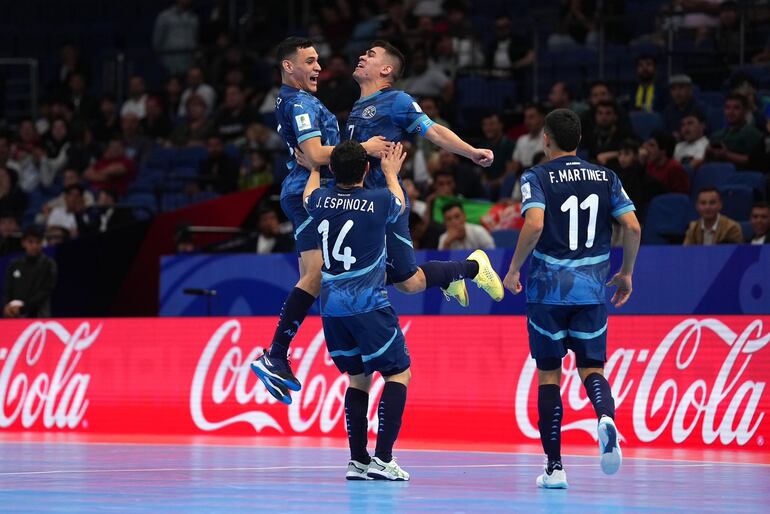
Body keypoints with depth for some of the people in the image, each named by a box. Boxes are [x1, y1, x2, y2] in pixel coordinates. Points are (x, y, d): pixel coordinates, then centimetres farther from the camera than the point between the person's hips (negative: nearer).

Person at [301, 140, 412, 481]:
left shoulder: (321, 200, 3)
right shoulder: (379, 200, -6)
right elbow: (400, 205, 20)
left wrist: (315, 166, 49)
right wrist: (391, 173, 38)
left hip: (331, 306, 5)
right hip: (368, 304, -5)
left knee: (358, 377, 16)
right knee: (398, 374, 3)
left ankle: (358, 460, 10)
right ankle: (382, 459, -9)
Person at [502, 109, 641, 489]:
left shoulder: (536, 178, -3)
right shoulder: (606, 178, 8)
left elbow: (534, 225, -19)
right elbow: (632, 227, 0)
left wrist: (513, 270, -7)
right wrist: (626, 273, 13)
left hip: (548, 288, -2)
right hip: (592, 288, 2)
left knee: (548, 374, 6)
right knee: (591, 367, 9)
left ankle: (554, 468, 5)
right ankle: (606, 418, -26)